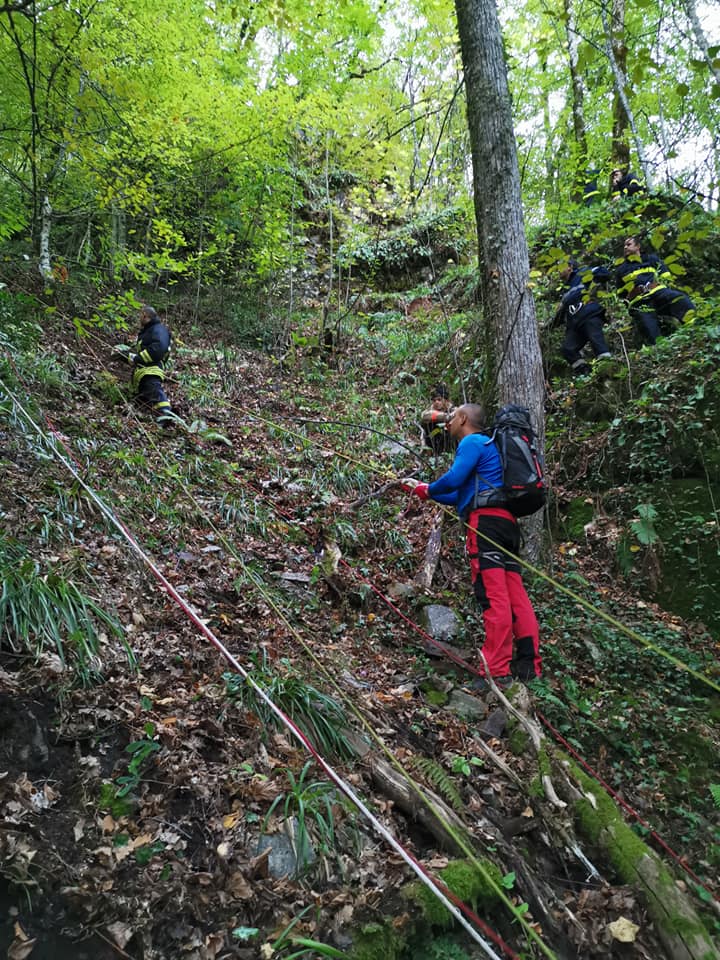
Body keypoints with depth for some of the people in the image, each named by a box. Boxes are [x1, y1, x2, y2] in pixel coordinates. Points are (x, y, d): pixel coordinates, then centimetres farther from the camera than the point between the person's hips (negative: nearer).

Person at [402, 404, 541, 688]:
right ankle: (529, 667, 5)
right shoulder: (487, 445, 31)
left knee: (493, 596, -13)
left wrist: (428, 489, 9)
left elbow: (453, 479, -12)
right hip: (505, 523, 10)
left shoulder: (472, 442, 2)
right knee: (516, 595, 5)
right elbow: (462, 496, 31)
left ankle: (498, 673, -15)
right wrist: (420, 489, 34)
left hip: (486, 521, -10)